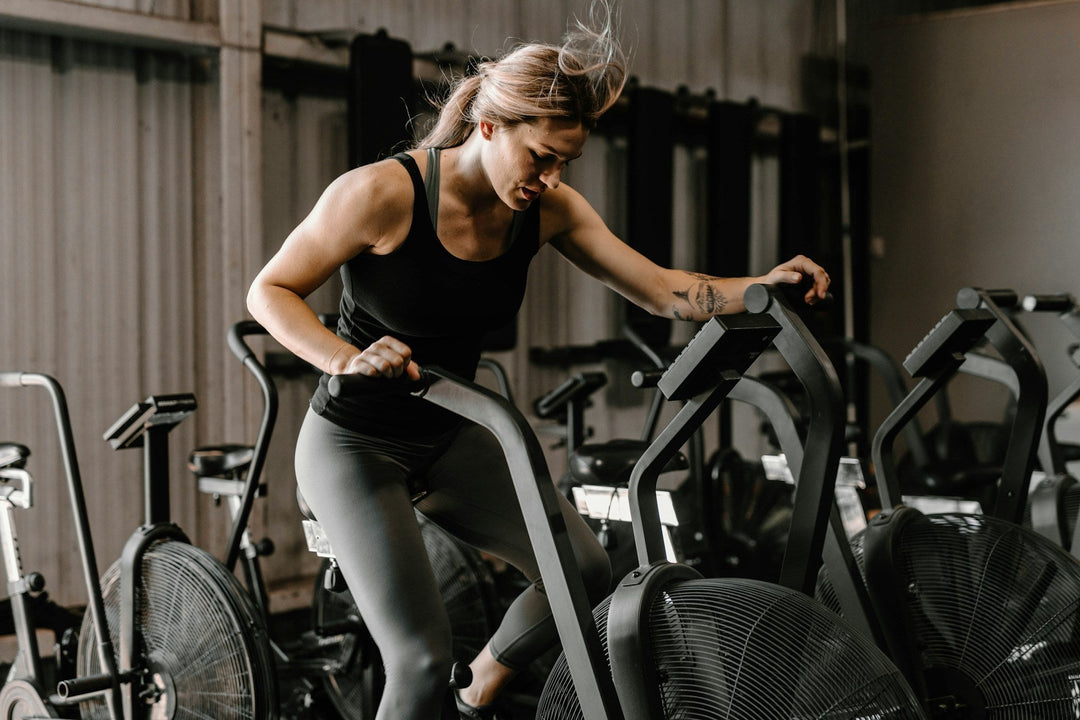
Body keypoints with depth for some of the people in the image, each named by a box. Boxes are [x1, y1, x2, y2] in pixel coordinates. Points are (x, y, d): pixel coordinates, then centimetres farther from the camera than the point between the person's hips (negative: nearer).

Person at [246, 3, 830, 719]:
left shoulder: (549, 208, -8)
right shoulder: (384, 192, -22)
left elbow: (661, 289, -6)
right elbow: (270, 292, -14)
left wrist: (764, 286, -21)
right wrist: (348, 359, -31)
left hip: (451, 438, 6)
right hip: (354, 446, -5)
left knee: (588, 573, -2)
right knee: (422, 658, -15)